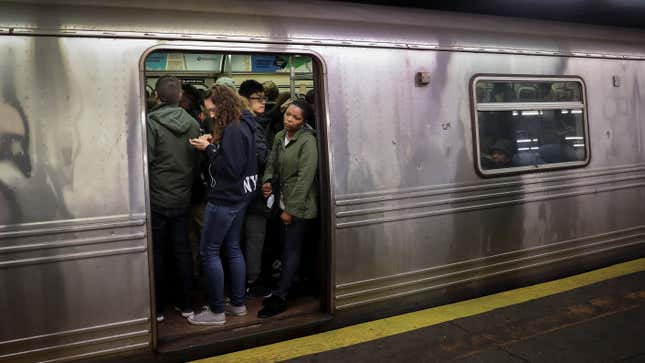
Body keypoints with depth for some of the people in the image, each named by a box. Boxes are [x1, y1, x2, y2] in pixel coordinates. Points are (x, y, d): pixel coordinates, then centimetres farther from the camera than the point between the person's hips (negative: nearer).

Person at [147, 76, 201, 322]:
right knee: (183, 251, 12)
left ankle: (157, 308, 16)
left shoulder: (151, 122, -14)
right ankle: (185, 304, 21)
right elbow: (197, 160, 5)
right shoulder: (192, 123, 2)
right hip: (183, 199, 4)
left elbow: (146, 161, -17)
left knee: (157, 253, 6)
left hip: (157, 200, -4)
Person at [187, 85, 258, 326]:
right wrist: (213, 145, 0)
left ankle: (216, 311, 4)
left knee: (208, 252, -2)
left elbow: (231, 168, -22)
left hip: (224, 200, -10)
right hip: (237, 197, 10)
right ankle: (238, 304, 24)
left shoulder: (232, 130, -18)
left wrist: (208, 149, -16)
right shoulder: (241, 126, 12)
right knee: (232, 248, 15)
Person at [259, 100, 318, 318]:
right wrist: (267, 181, -7)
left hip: (299, 206, -7)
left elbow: (305, 177, -18)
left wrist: (291, 209, -16)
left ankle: (279, 298, 4)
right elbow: (271, 163, 15)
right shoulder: (280, 137, 7)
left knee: (292, 249, -1)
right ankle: (284, 288, 25)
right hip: (283, 203, 7)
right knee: (285, 247, 13)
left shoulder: (307, 141, -15)